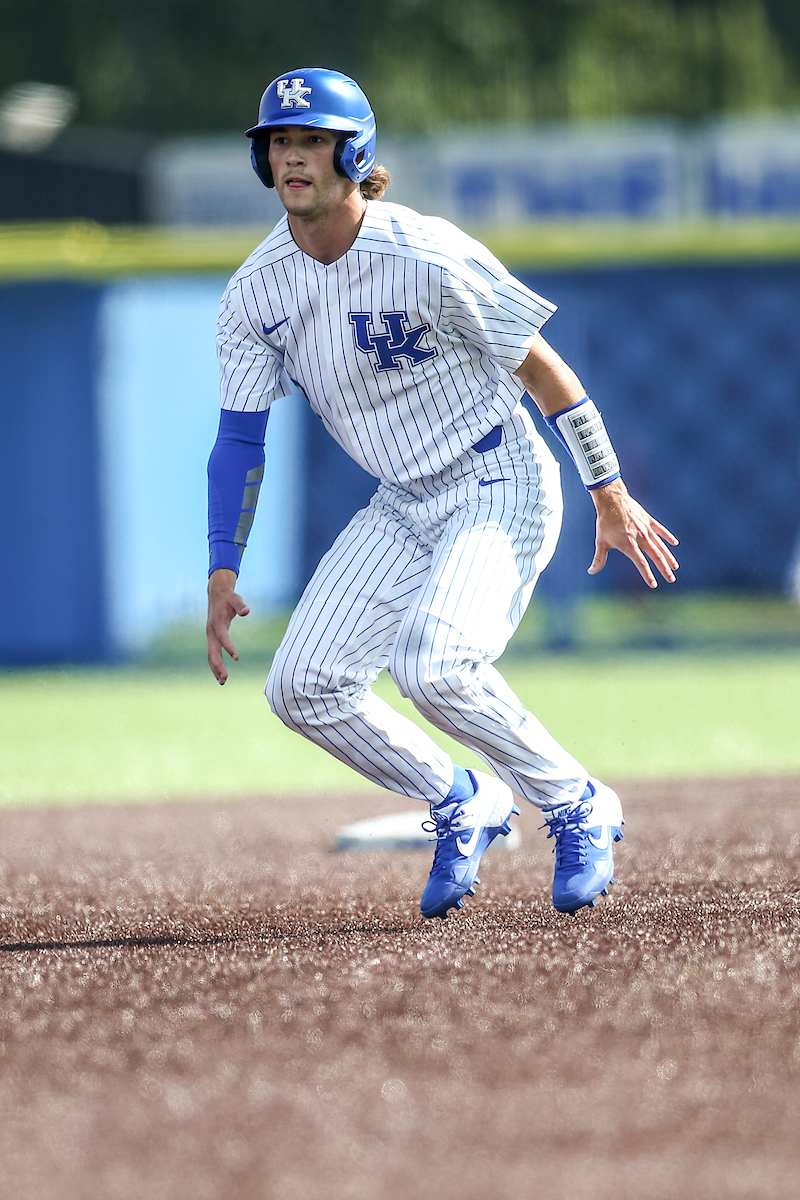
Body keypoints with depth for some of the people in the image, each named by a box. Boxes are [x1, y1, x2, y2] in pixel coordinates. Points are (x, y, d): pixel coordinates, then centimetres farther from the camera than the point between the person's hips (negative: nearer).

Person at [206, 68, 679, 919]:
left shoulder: (429, 259, -21)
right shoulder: (255, 293, -5)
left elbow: (540, 368, -12)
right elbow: (240, 435, 2)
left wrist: (611, 497, -7)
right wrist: (222, 572, -7)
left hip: (501, 487, -7)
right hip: (402, 506, 7)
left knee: (431, 665, -29)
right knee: (302, 688, -5)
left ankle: (577, 809, -6)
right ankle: (463, 807, 17)